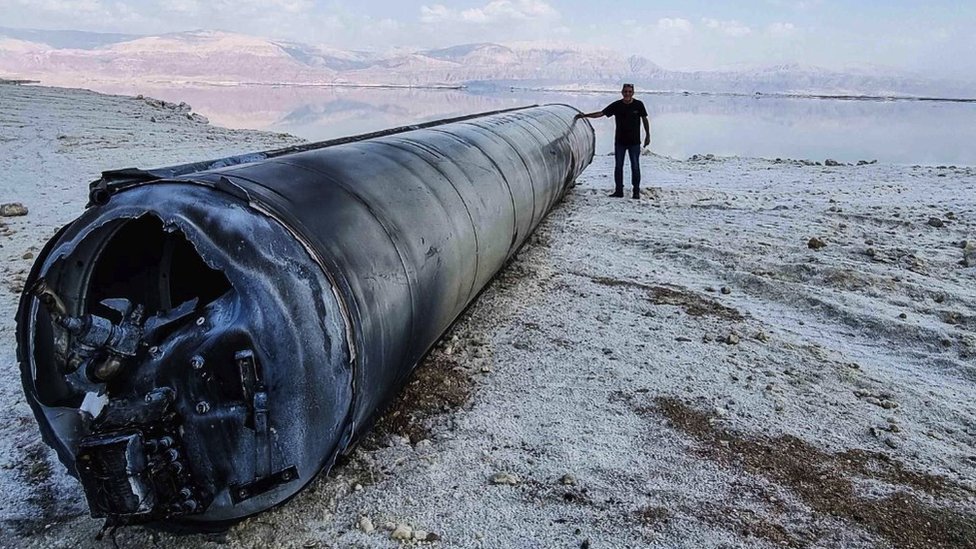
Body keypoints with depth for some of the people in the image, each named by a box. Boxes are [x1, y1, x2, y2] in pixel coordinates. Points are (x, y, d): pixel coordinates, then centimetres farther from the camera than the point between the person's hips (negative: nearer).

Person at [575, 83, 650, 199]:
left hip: (634, 141, -2)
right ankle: (619, 190, 11)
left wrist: (648, 135, 7)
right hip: (620, 141, 2)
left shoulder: (638, 105, -2)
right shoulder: (616, 105, -1)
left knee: (635, 166, 0)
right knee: (618, 166, 3)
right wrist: (585, 115, -7)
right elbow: (601, 113, 0)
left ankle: (636, 191, 8)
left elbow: (645, 120, 7)